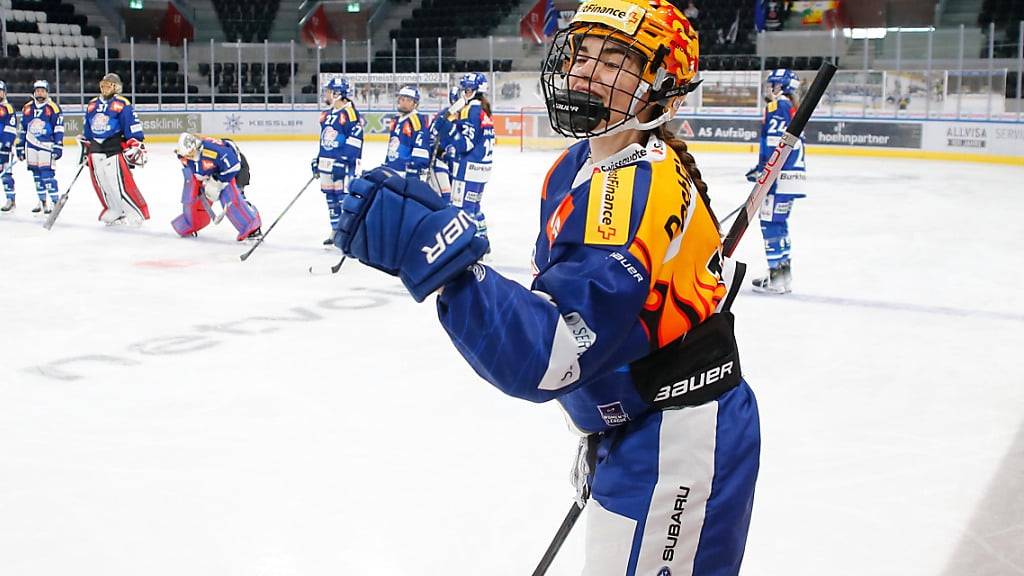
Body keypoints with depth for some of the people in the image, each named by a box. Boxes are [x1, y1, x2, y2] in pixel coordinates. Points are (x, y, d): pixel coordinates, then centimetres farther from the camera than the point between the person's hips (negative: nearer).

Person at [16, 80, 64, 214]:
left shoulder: (53, 108, -5)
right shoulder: (27, 108, 10)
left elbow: (59, 129, -8)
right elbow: (23, 130, 16)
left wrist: (58, 147, -13)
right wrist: (20, 147, 14)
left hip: (46, 145, -5)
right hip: (31, 146, 6)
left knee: (47, 173, -12)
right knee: (36, 173, 9)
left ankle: (54, 201, -7)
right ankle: (42, 201, 17)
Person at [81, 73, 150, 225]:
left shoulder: (122, 104, -6)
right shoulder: (92, 104, 15)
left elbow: (133, 128, -10)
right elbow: (87, 130, 24)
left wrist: (135, 148, -14)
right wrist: (85, 148, 23)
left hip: (115, 149, -7)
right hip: (95, 151, 7)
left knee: (122, 184, -11)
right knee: (102, 185, 9)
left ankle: (136, 213, -3)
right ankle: (115, 212, 21)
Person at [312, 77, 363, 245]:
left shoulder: (350, 113, -12)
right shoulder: (326, 115, 17)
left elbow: (355, 141, -17)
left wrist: (343, 162, -21)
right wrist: (317, 160, 22)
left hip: (343, 163, -9)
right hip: (326, 163, 9)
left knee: (344, 196, -11)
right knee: (330, 197, 12)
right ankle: (336, 231, 20)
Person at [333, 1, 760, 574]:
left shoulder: (642, 190, -28)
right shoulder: (576, 167, 3)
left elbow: (545, 359, -35)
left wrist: (436, 253, -42)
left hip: (675, 448, -10)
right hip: (631, 430, 10)